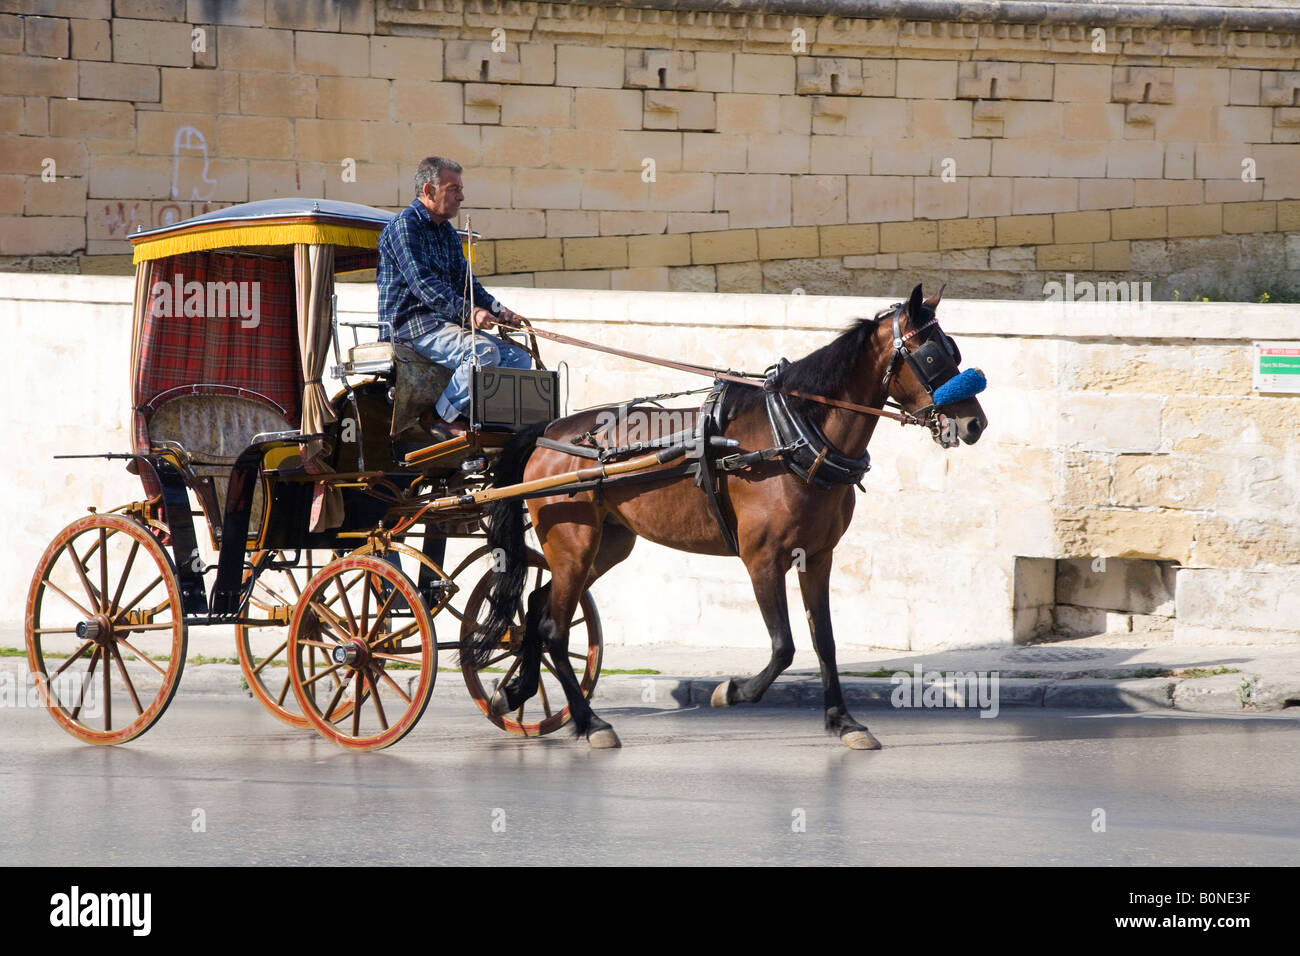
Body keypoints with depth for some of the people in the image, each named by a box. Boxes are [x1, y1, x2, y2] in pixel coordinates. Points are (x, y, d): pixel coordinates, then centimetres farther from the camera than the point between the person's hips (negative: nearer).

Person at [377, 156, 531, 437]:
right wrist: (468, 311, -32)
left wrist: (498, 311, -1)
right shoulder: (405, 225, -9)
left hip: (446, 323, 9)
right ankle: (445, 417, -19)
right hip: (410, 325, -9)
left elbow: (466, 283, 19)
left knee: (519, 357, -4)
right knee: (484, 351, -30)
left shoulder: (448, 233, 20)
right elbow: (422, 283, -21)